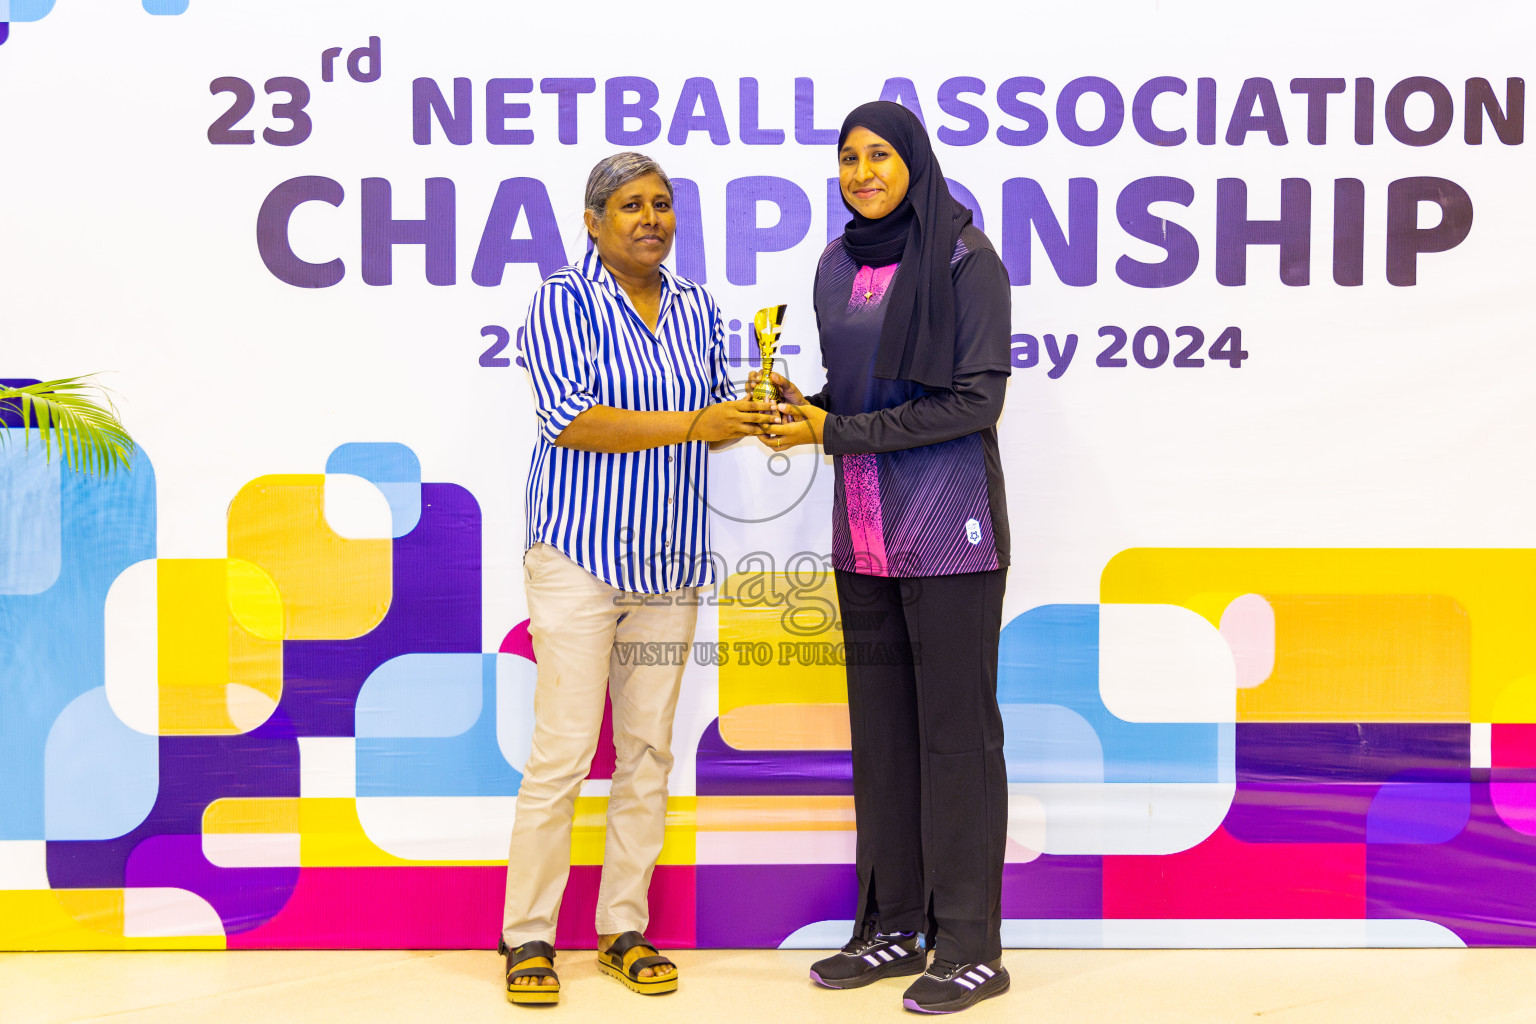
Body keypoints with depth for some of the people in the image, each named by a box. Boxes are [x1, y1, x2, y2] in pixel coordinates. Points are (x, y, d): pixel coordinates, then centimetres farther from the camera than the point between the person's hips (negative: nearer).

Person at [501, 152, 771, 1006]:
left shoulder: (697, 308, 12)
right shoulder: (564, 301, -5)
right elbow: (570, 421, -16)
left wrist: (751, 416, -5)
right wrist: (692, 423, -20)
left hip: (670, 562, 6)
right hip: (581, 553, -5)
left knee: (648, 751, 8)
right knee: (562, 752, -6)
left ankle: (626, 931, 19)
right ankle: (528, 937, 7)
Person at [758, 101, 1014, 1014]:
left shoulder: (965, 258, -7)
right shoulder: (838, 267, 13)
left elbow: (976, 399, -13)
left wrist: (838, 433, -12)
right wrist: (804, 406, -1)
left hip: (948, 527, -7)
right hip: (864, 528, 7)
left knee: (956, 729, -1)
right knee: (880, 727, 10)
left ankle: (970, 947, 9)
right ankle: (895, 928, 22)